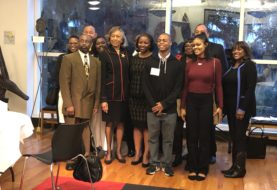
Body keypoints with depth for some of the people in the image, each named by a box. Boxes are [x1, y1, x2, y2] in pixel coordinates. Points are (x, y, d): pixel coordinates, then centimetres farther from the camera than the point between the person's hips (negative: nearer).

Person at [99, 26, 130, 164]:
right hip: (110, 93, -3)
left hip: (123, 94, 3)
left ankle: (118, 151, 21)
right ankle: (108, 152, 18)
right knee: (109, 122, 6)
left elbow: (128, 74, 8)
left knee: (120, 122, 9)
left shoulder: (125, 54, 7)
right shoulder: (104, 54, -3)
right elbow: (102, 77, -7)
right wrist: (103, 98, -13)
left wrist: (129, 93, 0)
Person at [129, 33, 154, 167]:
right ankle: (137, 153, 18)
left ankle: (146, 154, 11)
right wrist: (128, 94, 5)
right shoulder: (133, 59, 11)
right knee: (137, 125, 9)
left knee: (147, 126, 1)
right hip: (134, 97, 5)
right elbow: (130, 77, 11)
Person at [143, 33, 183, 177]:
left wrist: (164, 104, -11)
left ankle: (167, 163, 19)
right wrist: (153, 104, -8)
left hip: (169, 109, -1)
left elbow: (178, 88, -3)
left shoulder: (177, 64, 2)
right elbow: (145, 85, 3)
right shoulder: (150, 63, 6)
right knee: (153, 138, 9)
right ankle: (154, 163, 21)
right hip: (152, 108, 1)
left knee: (168, 139, 7)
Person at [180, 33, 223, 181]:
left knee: (204, 136, 8)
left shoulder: (215, 62, -3)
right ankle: (193, 168, 21)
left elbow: (218, 86, -1)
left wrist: (220, 106, -4)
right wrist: (182, 106, 3)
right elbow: (185, 86, 5)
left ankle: (203, 169, 21)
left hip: (206, 101, -2)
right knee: (191, 136, 8)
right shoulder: (189, 63, 3)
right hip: (191, 101, 2)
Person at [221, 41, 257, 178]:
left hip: (242, 107, -6)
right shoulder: (231, 66, 14)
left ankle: (240, 169, 8)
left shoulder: (249, 65, -6)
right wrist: (222, 105, 4)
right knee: (234, 137, 10)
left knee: (240, 137, -1)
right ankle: (234, 166, 18)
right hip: (230, 107, 6)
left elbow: (250, 88, -13)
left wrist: (242, 108, -19)